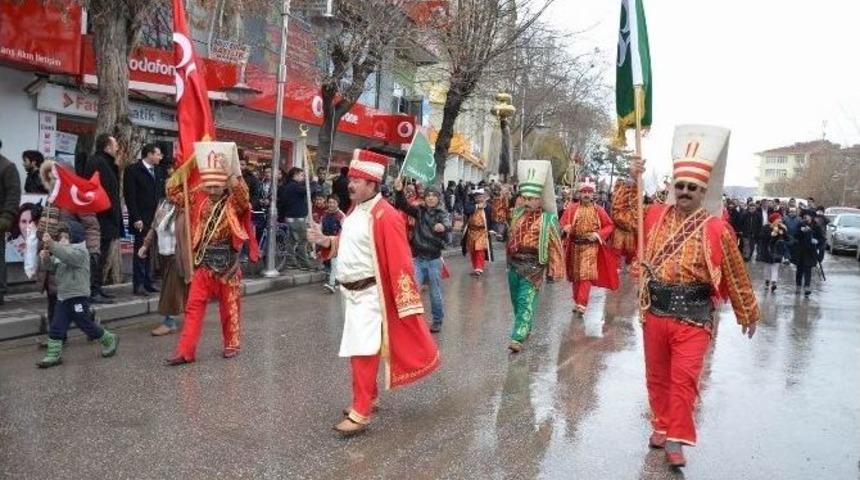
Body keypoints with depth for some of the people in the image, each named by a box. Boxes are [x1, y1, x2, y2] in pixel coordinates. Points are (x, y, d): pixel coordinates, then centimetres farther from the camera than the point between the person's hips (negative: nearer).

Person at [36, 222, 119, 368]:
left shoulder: (80, 251, -13)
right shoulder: (61, 253, 15)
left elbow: (68, 256, -34)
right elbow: (52, 268, 10)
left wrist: (51, 244, -43)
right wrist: (46, 259, -11)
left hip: (78, 297, -8)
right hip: (62, 296, 8)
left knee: (86, 324, 3)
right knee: (56, 327, 4)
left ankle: (109, 340, 21)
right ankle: (54, 354, 10)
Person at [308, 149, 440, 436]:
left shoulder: (385, 216, -20)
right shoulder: (355, 210, 9)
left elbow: (399, 261, -21)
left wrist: (406, 303, -22)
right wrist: (324, 241, 2)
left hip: (370, 293, -9)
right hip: (350, 291, 9)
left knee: (364, 352, -7)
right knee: (356, 350, 18)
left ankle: (361, 413, 1)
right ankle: (368, 397, 34)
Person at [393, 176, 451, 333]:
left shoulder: (442, 214, -5)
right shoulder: (419, 211, 1)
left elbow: (448, 225, -27)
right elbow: (404, 205, -15)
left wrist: (443, 227, -52)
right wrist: (399, 191, -36)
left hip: (434, 260, -1)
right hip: (418, 258, 1)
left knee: (435, 294, 9)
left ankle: (437, 321, 28)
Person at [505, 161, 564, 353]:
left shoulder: (548, 219, -11)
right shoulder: (517, 213, 7)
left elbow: (555, 245, -9)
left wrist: (555, 269, -9)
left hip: (533, 265, -7)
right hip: (514, 262, 7)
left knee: (526, 301, -10)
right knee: (516, 299, 17)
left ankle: (518, 337, -14)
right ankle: (525, 328, 37)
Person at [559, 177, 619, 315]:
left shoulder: (598, 210, 0)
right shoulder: (572, 208, 1)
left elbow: (610, 225, 4)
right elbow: (563, 223, 0)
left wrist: (598, 234, -11)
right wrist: (566, 228, -24)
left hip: (591, 247, -2)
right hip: (575, 246, 2)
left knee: (586, 275, -11)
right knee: (575, 275, 12)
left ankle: (581, 304, -12)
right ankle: (577, 301, 28)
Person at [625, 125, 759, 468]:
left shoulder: (716, 228, -5)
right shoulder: (655, 216, 3)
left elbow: (735, 275, 2)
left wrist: (748, 313, 9)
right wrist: (631, 180, -2)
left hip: (693, 317, -3)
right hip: (655, 312, 3)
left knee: (684, 378, -5)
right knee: (657, 376, 14)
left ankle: (676, 438, 7)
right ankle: (661, 426, 32)